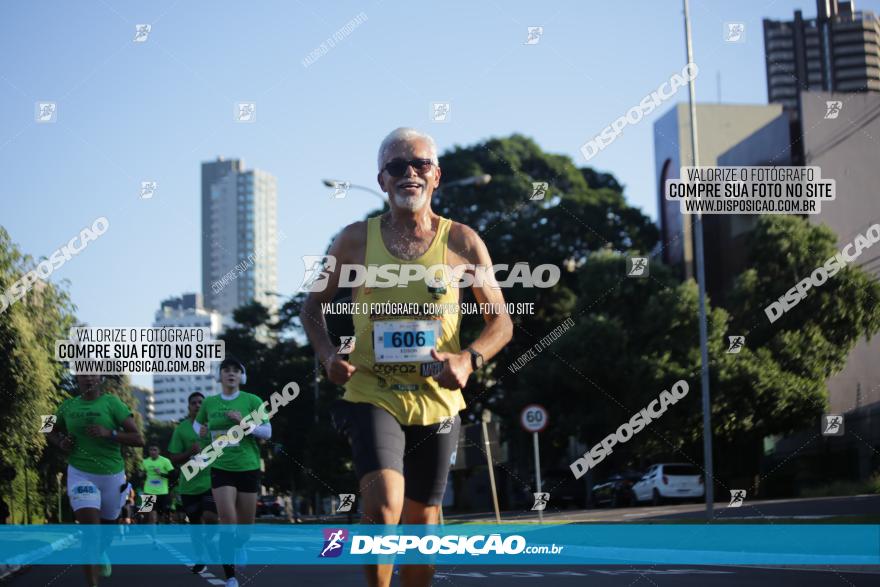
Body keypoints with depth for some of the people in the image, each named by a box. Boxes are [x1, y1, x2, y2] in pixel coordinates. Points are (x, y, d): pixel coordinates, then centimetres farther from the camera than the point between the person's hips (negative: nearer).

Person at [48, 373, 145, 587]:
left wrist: (109, 433, -26)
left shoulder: (112, 403, -8)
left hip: (112, 474, 0)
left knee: (107, 525, 20)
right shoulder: (68, 406, 3)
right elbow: (52, 432, 22)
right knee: (89, 528, -17)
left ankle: (101, 554, 55)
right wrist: (61, 443, -1)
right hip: (80, 474, 0)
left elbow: (139, 439, -11)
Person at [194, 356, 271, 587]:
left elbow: (267, 432, -5)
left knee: (246, 522, 10)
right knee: (227, 521, -13)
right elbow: (197, 423, 23)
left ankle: (239, 545, 48)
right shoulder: (209, 402, 4)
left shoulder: (252, 400, -3)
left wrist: (244, 422, -20)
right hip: (221, 468, 0)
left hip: (248, 468, 0)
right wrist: (200, 430, 1)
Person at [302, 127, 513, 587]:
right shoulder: (355, 240, 1)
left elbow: (501, 321, 4)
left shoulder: (462, 242, 1)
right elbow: (313, 305, 13)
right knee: (383, 506, -22)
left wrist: (469, 359, -16)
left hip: (436, 399, 2)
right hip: (371, 395, -1)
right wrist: (326, 354, -7)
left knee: (422, 521, 11)